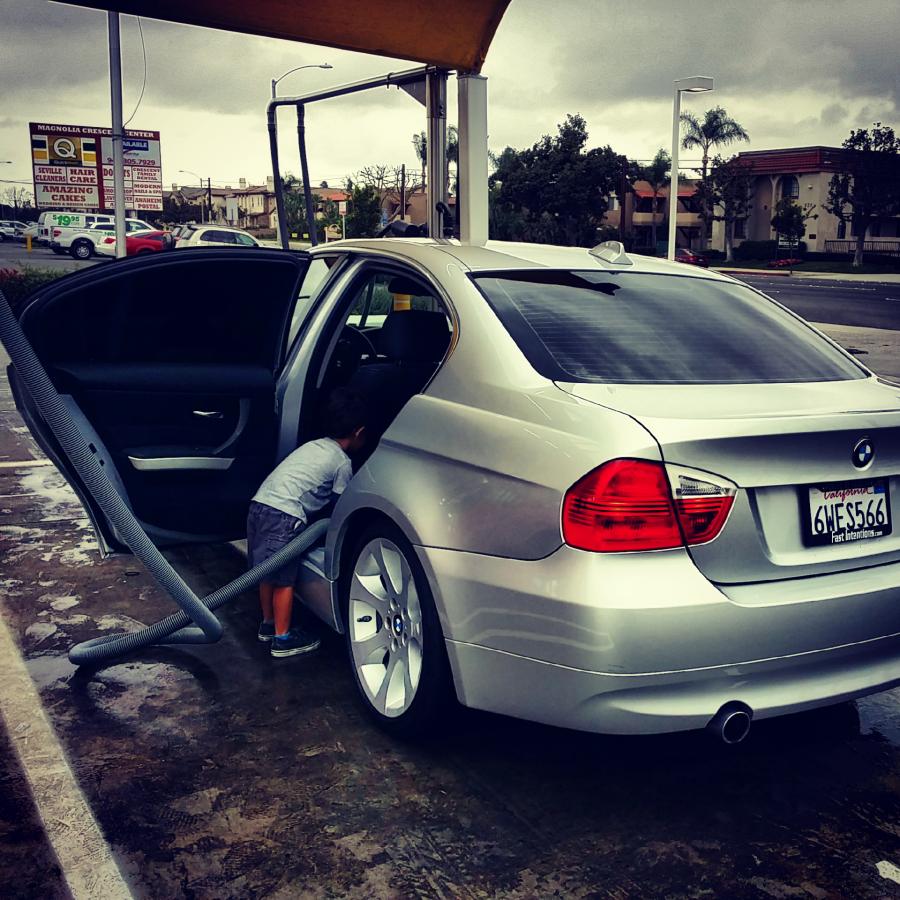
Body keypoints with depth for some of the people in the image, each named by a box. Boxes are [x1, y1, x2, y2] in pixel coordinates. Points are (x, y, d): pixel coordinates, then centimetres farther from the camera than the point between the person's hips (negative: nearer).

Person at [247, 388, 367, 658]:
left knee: (268, 572, 20)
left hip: (260, 503, 8)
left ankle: (268, 625, 35)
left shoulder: (314, 445, 22)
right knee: (284, 579, 3)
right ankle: (282, 639, 12)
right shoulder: (343, 463, -1)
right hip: (285, 516, -8)